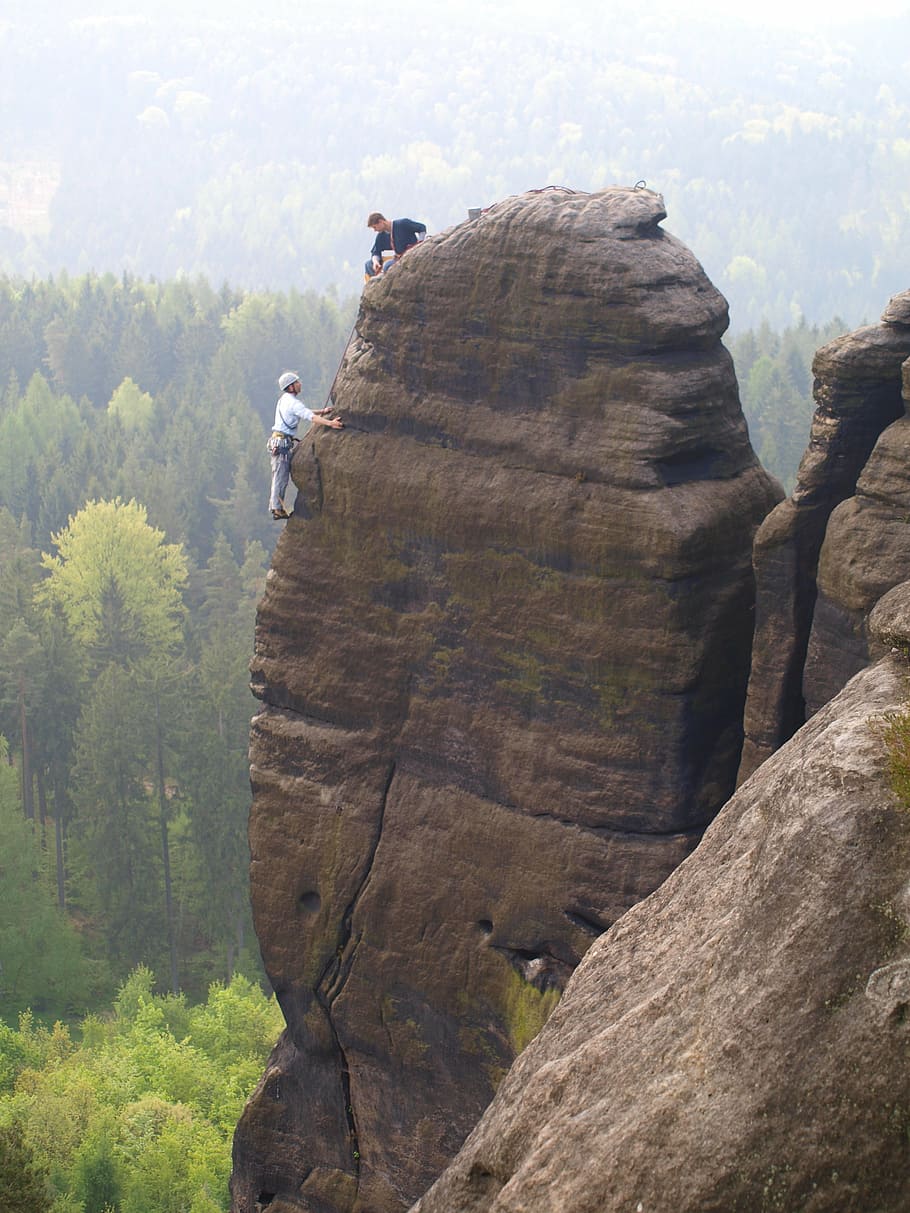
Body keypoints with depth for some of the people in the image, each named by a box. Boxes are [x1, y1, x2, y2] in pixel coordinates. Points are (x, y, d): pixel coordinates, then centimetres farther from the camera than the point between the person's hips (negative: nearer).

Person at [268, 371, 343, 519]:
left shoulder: (284, 399, 15)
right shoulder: (293, 402, -15)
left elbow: (304, 412, 24)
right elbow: (310, 417, -26)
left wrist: (322, 411, 17)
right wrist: (330, 423, -32)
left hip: (278, 440, 10)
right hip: (283, 442, -10)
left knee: (279, 477, 12)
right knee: (281, 477, -7)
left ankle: (275, 507, 14)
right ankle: (277, 508, -7)